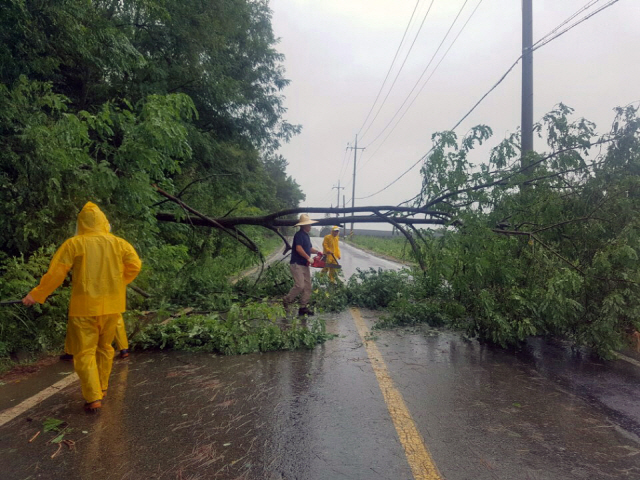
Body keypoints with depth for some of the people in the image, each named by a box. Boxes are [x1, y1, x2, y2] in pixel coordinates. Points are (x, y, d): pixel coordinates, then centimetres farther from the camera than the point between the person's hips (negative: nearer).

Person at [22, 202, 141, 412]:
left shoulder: (74, 244, -6)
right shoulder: (119, 243, 0)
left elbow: (55, 273, -6)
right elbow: (134, 265, -2)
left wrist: (35, 296, 6)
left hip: (85, 306, -3)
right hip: (111, 305, 3)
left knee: (85, 352, 3)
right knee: (104, 348, 19)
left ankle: (93, 398, -4)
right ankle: (102, 389, 29)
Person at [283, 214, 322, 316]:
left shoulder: (306, 235, 18)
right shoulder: (299, 234, -13)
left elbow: (309, 248, 26)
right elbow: (299, 248, -24)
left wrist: (317, 252, 9)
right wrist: (308, 258, -21)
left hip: (305, 265, 10)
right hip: (297, 264, -10)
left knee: (307, 287, 6)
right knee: (299, 285, -15)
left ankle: (303, 307, 11)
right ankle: (287, 301, 6)